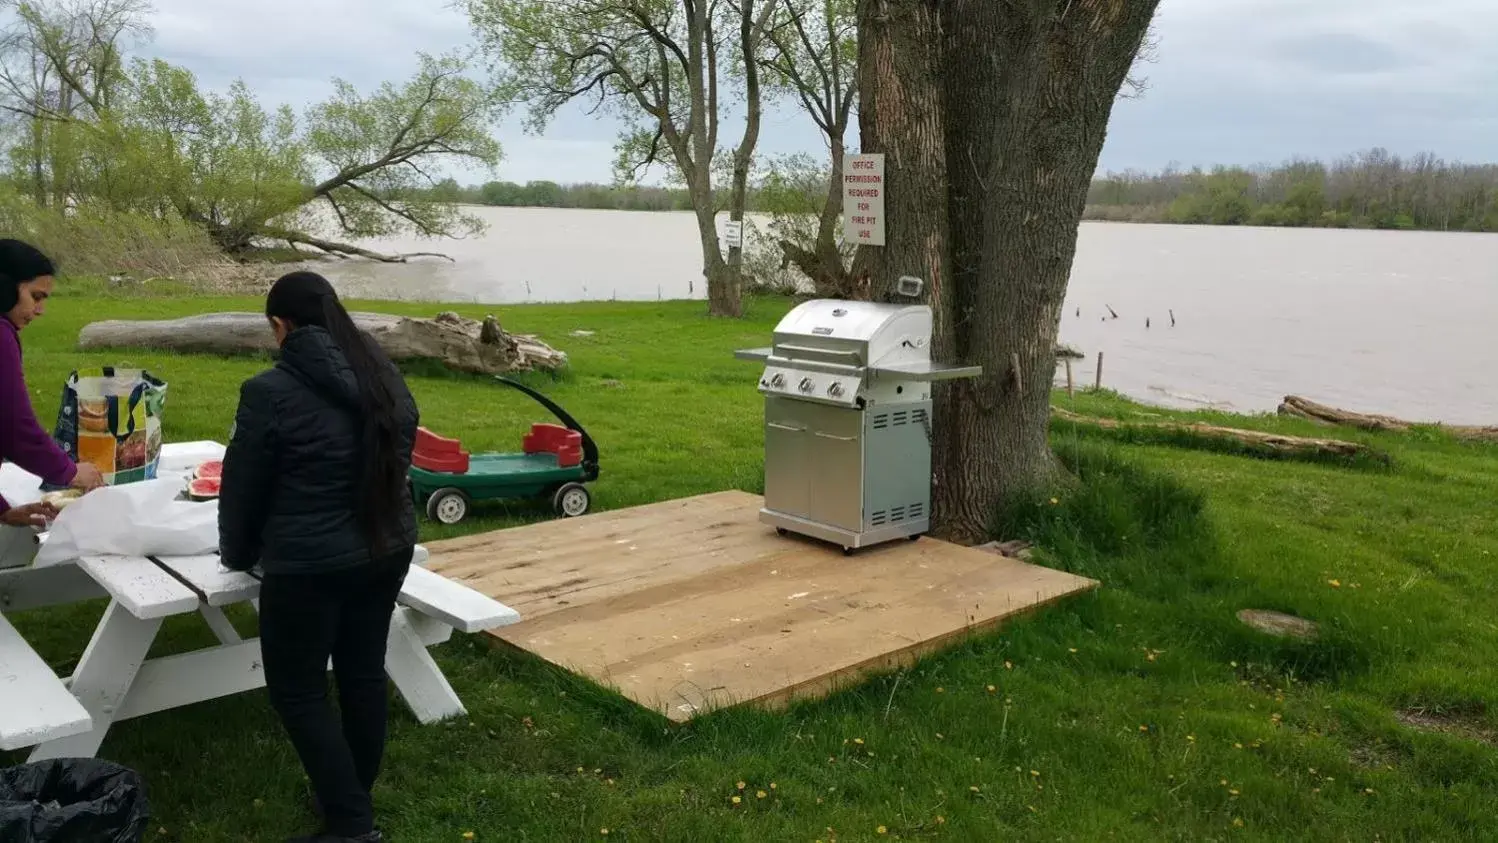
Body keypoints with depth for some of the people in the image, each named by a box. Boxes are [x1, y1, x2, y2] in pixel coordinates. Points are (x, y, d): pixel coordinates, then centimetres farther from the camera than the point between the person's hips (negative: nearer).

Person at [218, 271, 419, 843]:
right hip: (388, 549, 7)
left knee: (296, 691, 8)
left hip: (309, 565, -7)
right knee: (364, 674, 18)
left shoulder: (271, 391, -15)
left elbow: (242, 487, -4)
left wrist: (238, 555, 13)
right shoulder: (384, 376, 3)